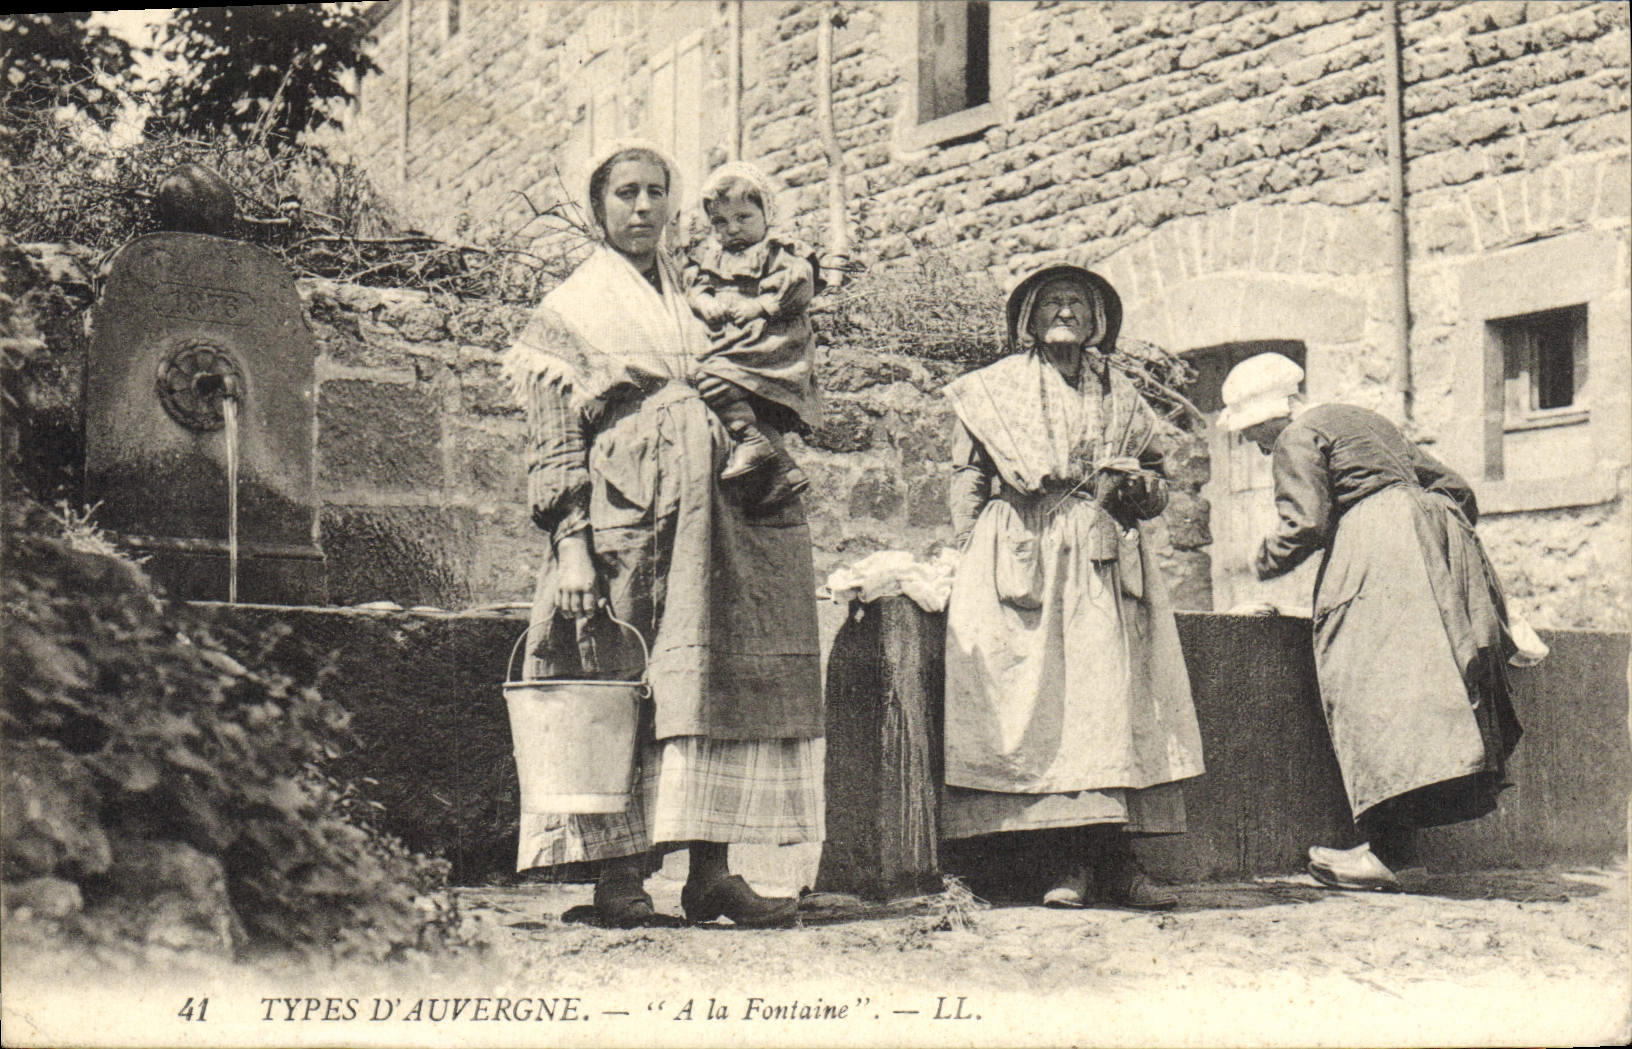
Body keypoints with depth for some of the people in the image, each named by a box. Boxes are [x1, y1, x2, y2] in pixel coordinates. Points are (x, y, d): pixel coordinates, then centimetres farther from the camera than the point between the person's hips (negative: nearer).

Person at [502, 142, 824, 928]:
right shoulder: (570, 311, 7)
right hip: (621, 525, -4)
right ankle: (617, 874, -1)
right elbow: (554, 445, 0)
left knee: (717, 683, -3)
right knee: (621, 693, -6)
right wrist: (572, 546, -10)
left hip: (711, 520, 4)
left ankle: (710, 871, 1)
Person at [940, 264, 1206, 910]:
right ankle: (1065, 863, -11)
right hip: (1022, 559, -3)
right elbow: (967, 479, 8)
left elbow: (1158, 488, 21)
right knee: (1038, 698, -11)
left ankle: (1114, 860, -6)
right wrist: (973, 558, -4)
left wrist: (1131, 483, -2)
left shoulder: (1119, 393, 20)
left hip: (1107, 560, 3)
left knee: (1116, 698, -6)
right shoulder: (996, 389, 13)